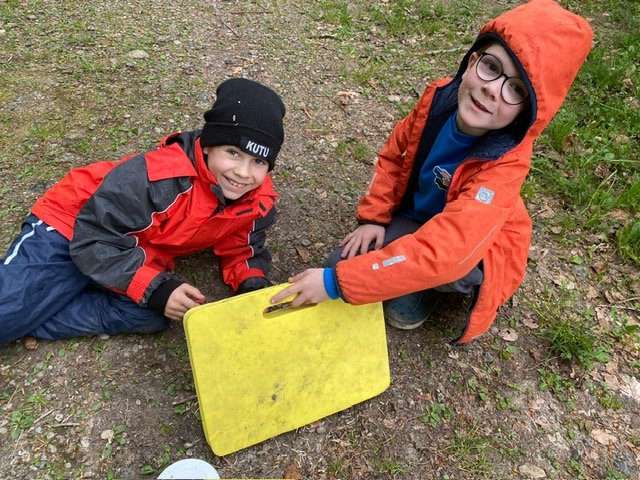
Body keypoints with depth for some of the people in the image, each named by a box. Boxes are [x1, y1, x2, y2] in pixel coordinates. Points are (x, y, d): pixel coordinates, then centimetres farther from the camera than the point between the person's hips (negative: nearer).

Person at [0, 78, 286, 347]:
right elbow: (94, 239, -27)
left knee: (151, 317, -24)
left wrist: (253, 284, -19)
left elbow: (242, 250, 2)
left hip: (142, 258, 5)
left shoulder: (258, 203, -15)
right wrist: (156, 288, -35)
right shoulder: (158, 177, -33)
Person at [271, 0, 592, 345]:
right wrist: (373, 217, -12)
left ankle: (427, 289, 3)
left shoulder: (505, 164, -35)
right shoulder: (439, 96, -19)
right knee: (343, 262, -12)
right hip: (412, 217, 5)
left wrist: (336, 282, -45)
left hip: (473, 250, -4)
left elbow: (444, 250, -44)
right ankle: (419, 280, 11)